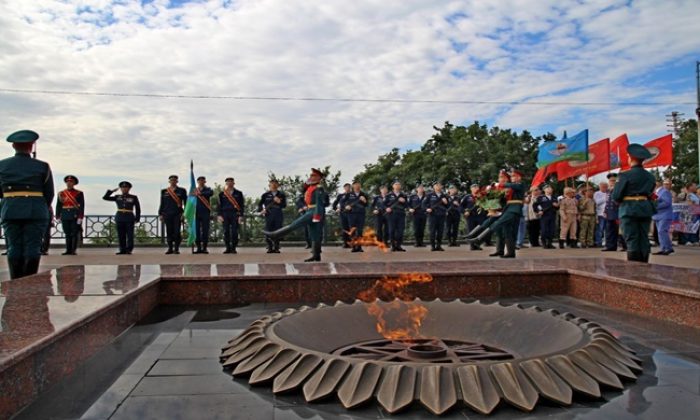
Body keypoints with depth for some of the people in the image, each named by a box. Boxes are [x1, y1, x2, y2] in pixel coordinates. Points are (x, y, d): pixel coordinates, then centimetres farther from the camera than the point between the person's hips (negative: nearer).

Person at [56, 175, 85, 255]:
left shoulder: (79, 193, 0)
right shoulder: (61, 193, 11)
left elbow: (81, 206, -6)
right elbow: (58, 206, 9)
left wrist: (80, 217, -13)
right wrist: (58, 217, 3)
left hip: (75, 216, -3)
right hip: (65, 217, 3)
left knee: (75, 233, -2)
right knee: (67, 234, 5)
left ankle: (73, 250, 1)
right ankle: (68, 250, 9)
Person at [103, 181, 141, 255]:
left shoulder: (134, 197, 2)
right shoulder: (117, 197, 10)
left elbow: (138, 208, 2)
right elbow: (105, 197, 8)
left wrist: (137, 219, -4)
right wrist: (112, 191, 0)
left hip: (129, 219, -3)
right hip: (119, 218, 3)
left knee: (129, 235, -5)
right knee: (121, 235, 2)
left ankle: (129, 250, 0)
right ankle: (122, 250, 7)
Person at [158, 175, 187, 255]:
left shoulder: (181, 190, 6)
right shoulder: (164, 191, 12)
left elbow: (185, 202, 3)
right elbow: (162, 203, 13)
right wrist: (160, 214, 7)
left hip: (178, 214, -2)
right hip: (167, 214, 2)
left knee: (177, 232, -6)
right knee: (169, 232, 3)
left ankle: (176, 249, 0)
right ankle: (170, 248, 10)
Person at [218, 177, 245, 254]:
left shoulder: (238, 193, 9)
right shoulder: (222, 194, 13)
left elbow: (242, 205, 6)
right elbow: (219, 205, 11)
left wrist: (241, 216, -3)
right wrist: (219, 215, 0)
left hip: (235, 214, -2)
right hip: (225, 214, 2)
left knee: (234, 232, -5)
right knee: (226, 232, -1)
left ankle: (233, 248, 1)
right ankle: (228, 248, 6)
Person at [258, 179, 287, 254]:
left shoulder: (281, 195, 9)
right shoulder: (266, 195, 7)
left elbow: (284, 205, 4)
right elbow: (260, 204, 13)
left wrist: (279, 202, -14)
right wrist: (261, 210, -3)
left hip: (278, 215, 1)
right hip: (269, 214, -1)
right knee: (269, 231, -2)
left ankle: (276, 248, 10)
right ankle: (270, 248, 6)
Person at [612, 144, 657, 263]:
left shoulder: (626, 175, -11)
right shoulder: (650, 176, 8)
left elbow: (616, 196, -11)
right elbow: (650, 194, 13)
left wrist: (620, 201, 9)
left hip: (629, 210, -5)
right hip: (646, 209, 5)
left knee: (632, 240, -3)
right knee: (644, 240, 10)